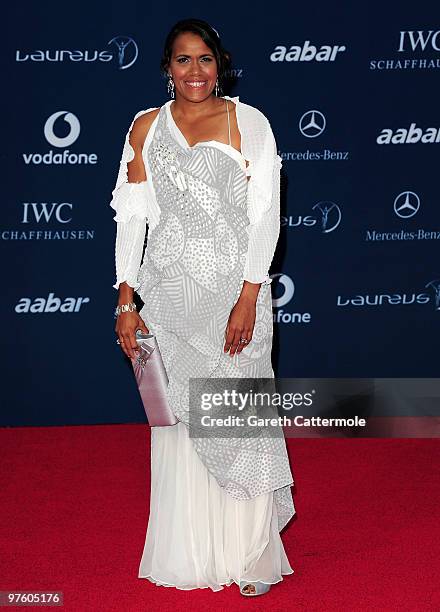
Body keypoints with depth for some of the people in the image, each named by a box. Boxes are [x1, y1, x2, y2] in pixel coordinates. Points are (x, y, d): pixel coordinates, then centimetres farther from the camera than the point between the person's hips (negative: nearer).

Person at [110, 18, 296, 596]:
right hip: (169, 292, 2)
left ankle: (252, 553, 15)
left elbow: (266, 215, -5)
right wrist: (126, 301, -1)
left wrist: (249, 297, -13)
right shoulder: (146, 127, 7)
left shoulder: (249, 123, 0)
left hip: (236, 289, -2)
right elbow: (131, 216, 5)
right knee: (178, 418, 7)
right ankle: (187, 553, 20)